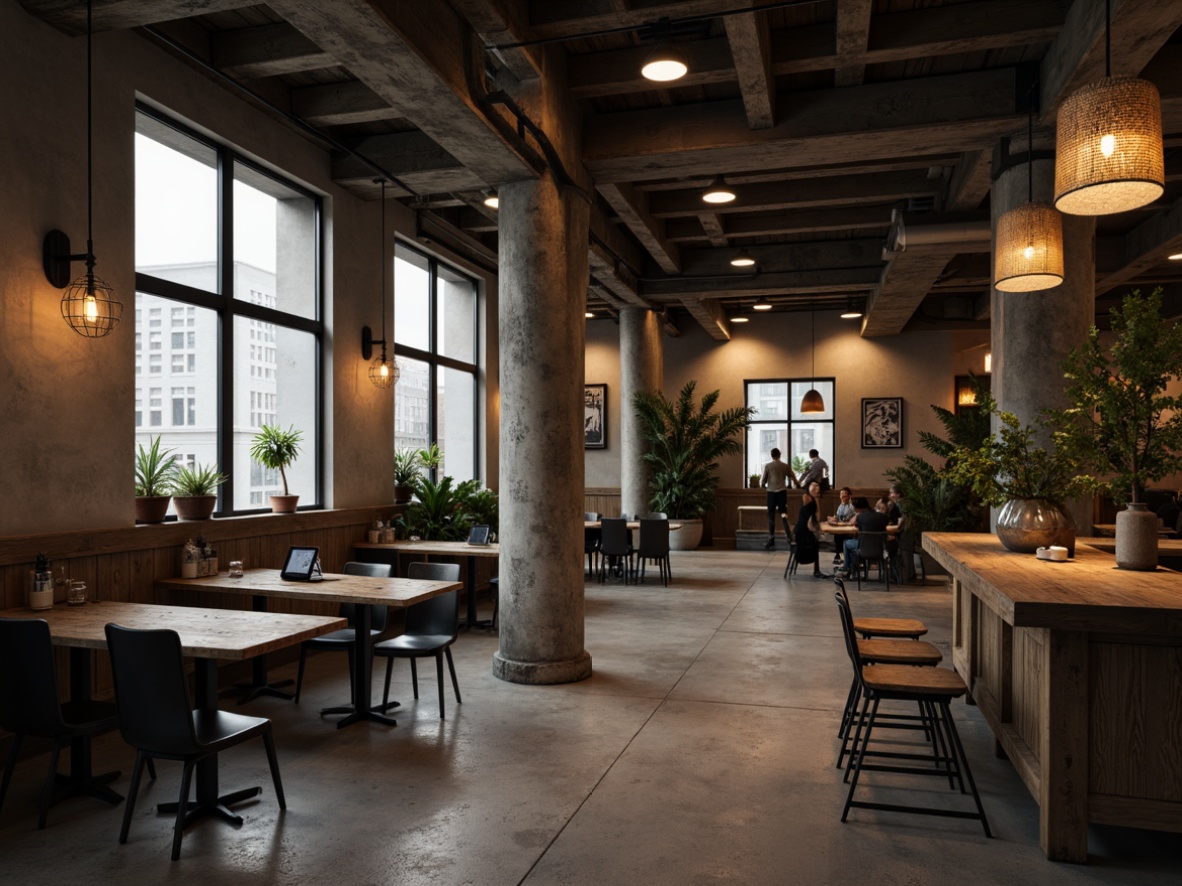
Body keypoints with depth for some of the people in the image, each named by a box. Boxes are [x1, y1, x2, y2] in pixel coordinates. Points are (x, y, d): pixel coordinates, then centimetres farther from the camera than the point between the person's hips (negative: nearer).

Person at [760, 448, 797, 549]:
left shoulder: (767, 466, 0)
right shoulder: (785, 466, 7)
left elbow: (762, 481, -1)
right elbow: (794, 479, 13)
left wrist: (764, 486, 22)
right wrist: (795, 485, 34)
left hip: (771, 492, -1)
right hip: (782, 492, 1)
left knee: (771, 517, 6)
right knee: (784, 515, 1)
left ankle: (771, 540, 8)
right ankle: (788, 537, -14)